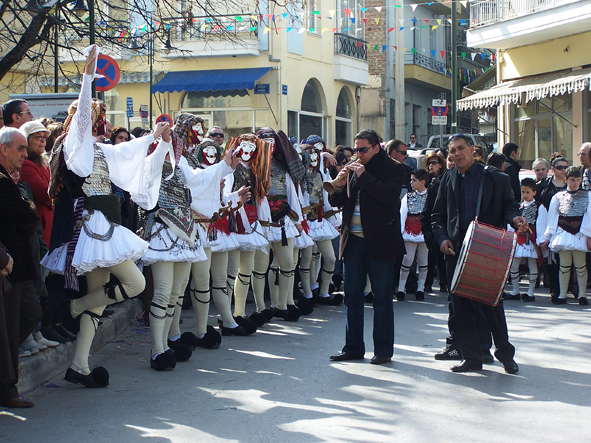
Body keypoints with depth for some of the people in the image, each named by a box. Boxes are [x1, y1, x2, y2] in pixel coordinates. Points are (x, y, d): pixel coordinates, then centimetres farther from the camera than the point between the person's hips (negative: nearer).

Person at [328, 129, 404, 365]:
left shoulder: (392, 168, -2)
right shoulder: (353, 169, 13)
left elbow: (390, 196, -19)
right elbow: (336, 202, 13)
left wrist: (364, 176, -19)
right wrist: (340, 185, -7)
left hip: (379, 241, -5)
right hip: (353, 240, 5)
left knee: (382, 297, 2)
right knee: (352, 296, 8)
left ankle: (383, 349, 8)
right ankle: (353, 347, 16)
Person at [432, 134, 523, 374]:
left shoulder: (495, 178, 3)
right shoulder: (448, 181, 14)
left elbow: (508, 206, 4)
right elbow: (438, 216, 14)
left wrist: (515, 218, -18)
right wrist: (442, 238, -2)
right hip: (456, 251, 4)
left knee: (492, 303, -1)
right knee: (460, 305, 4)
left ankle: (505, 354, 14)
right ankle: (471, 358, 13)